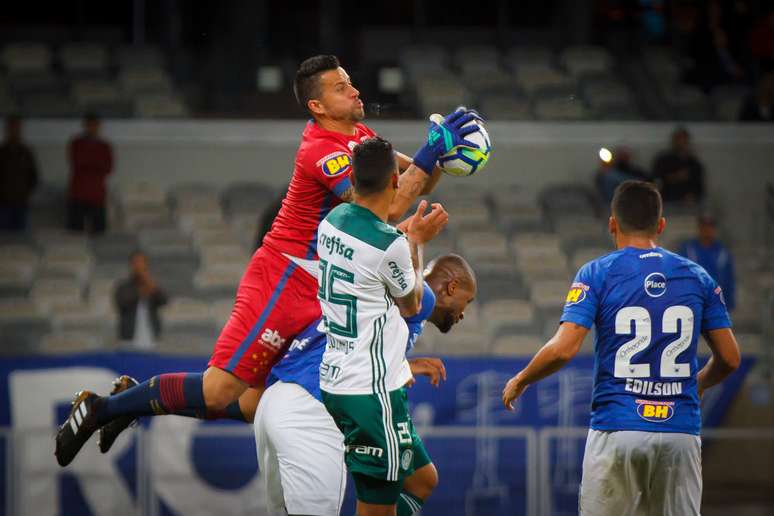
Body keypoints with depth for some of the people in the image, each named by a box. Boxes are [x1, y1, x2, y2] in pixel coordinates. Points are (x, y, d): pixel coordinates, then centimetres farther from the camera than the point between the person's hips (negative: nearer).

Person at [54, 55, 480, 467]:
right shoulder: (322, 151, -19)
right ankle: (102, 408, 2)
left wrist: (440, 153, -3)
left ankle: (132, 402, 20)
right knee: (220, 391, -12)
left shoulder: (360, 137, 11)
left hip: (310, 291, 9)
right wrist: (432, 151, -26)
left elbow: (416, 183, 16)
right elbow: (385, 209, -27)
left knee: (252, 406, 6)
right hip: (283, 282, -9)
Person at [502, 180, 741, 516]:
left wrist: (520, 381, 8)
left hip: (617, 432, -2)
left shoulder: (597, 274, -1)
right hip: (680, 432, 2)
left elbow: (563, 349, -10)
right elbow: (729, 358, 9)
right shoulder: (697, 277, 8)